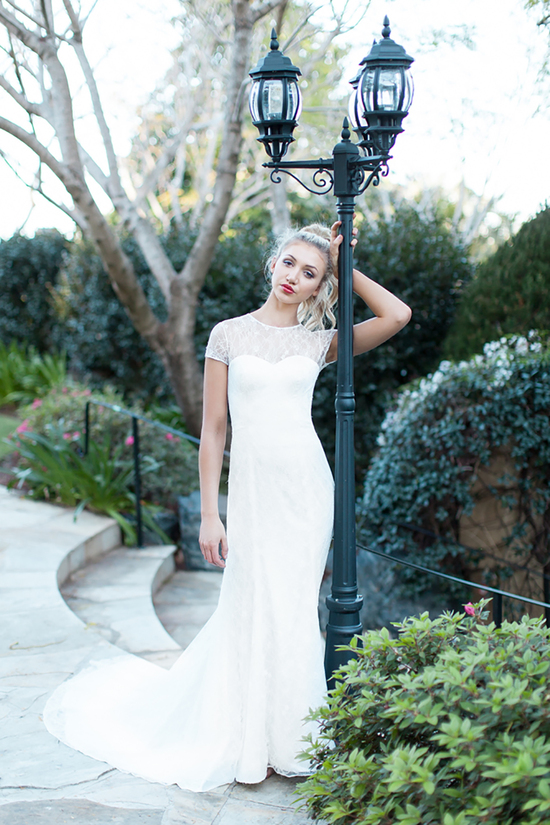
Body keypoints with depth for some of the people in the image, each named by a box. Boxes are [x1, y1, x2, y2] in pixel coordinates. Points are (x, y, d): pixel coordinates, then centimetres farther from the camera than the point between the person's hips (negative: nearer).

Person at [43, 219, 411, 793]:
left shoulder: (319, 341, 7)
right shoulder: (229, 335, 2)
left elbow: (398, 315, -1)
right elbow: (213, 429, 1)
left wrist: (345, 269, 4)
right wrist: (209, 515, -4)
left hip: (308, 484, 2)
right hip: (253, 484, -2)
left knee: (294, 611, 6)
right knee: (254, 609, 1)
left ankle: (285, 738, 23)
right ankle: (248, 743, 19)